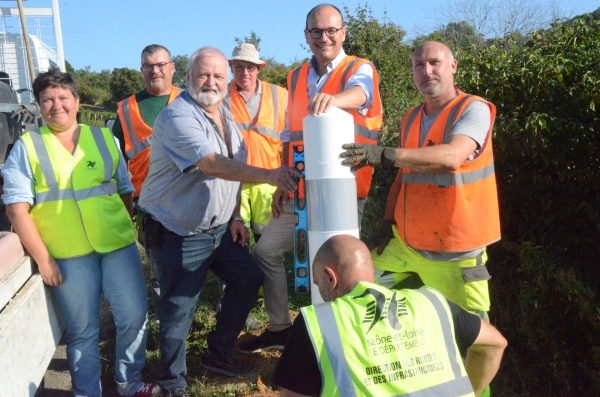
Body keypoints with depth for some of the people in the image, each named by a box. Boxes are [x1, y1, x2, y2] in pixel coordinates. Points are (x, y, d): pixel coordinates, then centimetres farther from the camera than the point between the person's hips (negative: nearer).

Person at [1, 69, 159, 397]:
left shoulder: (104, 138, 10)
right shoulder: (26, 147, 2)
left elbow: (125, 190, 15)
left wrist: (124, 229, 7)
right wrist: (42, 258, -8)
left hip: (118, 245, 3)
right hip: (67, 255, -2)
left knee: (134, 317, 6)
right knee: (82, 331, 8)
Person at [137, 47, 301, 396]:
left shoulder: (226, 116, 10)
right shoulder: (178, 116, -19)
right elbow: (212, 165, -33)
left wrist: (235, 217, 9)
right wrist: (269, 175, -40)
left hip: (218, 227, 8)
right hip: (177, 234, -8)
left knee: (249, 279, 13)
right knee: (177, 311, -1)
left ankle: (219, 353, 31)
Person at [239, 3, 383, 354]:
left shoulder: (360, 70, -4)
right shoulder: (296, 78, 12)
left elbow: (359, 93, -29)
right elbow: (290, 136, 15)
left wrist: (334, 98, -52)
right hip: (301, 192, 6)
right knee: (266, 250, 11)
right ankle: (280, 327, 28)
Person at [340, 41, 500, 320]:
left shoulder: (473, 109, -11)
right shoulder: (411, 118, 11)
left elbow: (452, 157, -31)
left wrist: (385, 155, -38)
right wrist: (388, 222, 9)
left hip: (453, 251, -6)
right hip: (406, 240, 6)